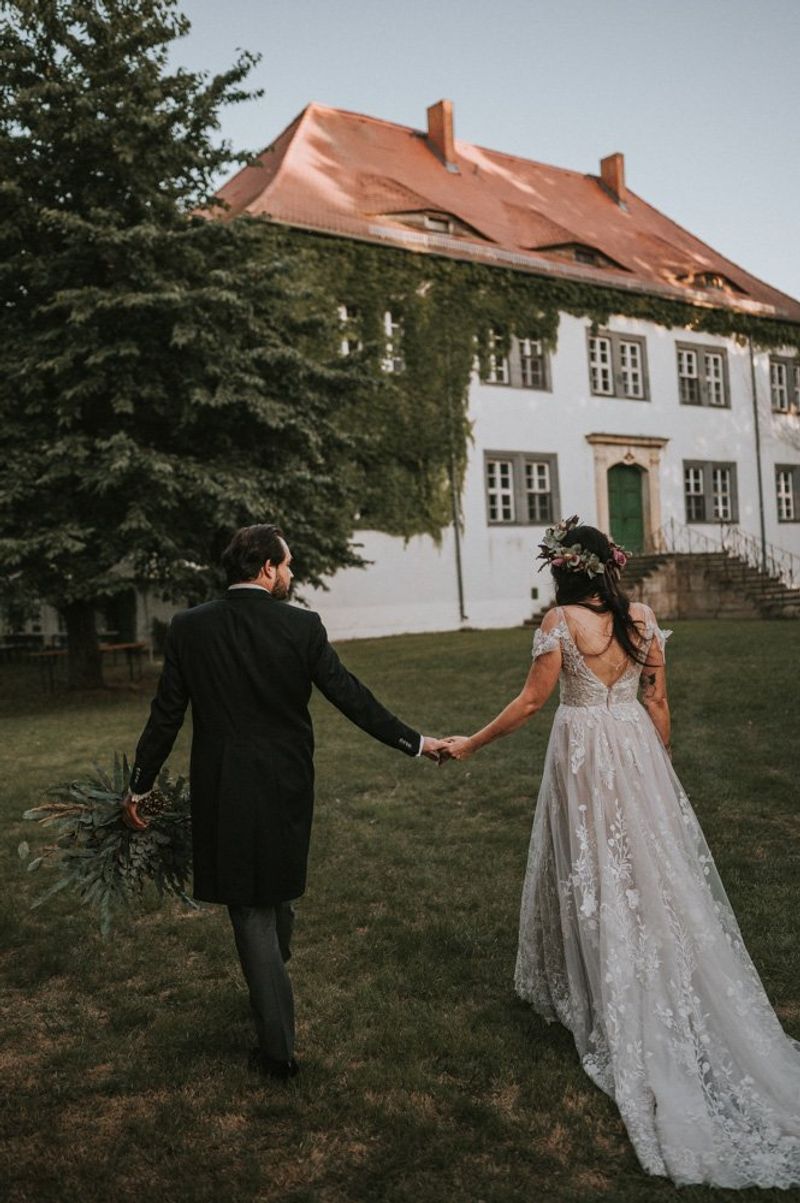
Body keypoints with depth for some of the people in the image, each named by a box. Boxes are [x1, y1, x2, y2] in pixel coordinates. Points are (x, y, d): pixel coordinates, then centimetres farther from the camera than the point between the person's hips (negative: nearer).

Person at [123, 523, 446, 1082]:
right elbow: (351, 696, -9)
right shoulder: (302, 625, -10)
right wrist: (415, 741, 1)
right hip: (288, 787, 1)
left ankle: (279, 1047, 14)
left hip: (223, 793, 0)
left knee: (251, 910, 8)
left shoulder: (189, 627, -6)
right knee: (280, 891, 24)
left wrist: (139, 787, 9)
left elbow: (166, 716, -3)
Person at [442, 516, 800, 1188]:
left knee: (594, 876, 9)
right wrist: (658, 770, 16)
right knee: (654, 873, 13)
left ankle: (606, 1005, 24)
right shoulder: (644, 618, 1)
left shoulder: (561, 620, -13)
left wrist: (471, 744, -2)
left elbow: (533, 701, -12)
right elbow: (658, 703, 5)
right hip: (638, 751, 4)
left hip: (583, 756, -4)